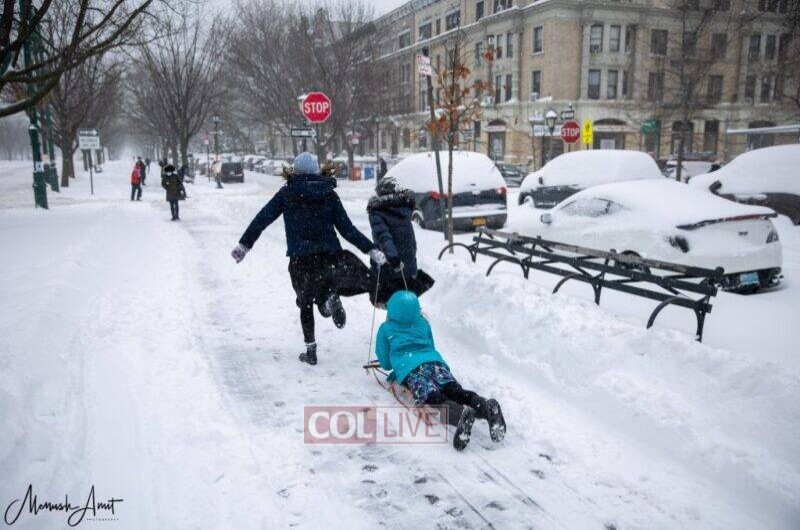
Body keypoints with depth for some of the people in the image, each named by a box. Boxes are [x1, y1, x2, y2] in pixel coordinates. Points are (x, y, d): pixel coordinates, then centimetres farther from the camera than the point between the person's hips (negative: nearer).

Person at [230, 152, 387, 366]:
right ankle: (330, 296, -11)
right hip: (330, 256, 0)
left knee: (306, 303, 18)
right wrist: (371, 250, 5)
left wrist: (244, 244, 8)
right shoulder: (329, 195, 5)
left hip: (300, 259, 0)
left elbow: (262, 219, 1)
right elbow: (347, 229, 1)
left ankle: (310, 350, 15)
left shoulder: (287, 194, 3)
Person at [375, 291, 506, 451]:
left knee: (432, 397, -28)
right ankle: (484, 405, -52)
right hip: (435, 360, 4)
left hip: (410, 368, -4)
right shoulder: (423, 323, 34)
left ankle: (460, 414, -60)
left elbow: (385, 364, 25)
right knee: (455, 391, -20)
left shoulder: (385, 329, 24)